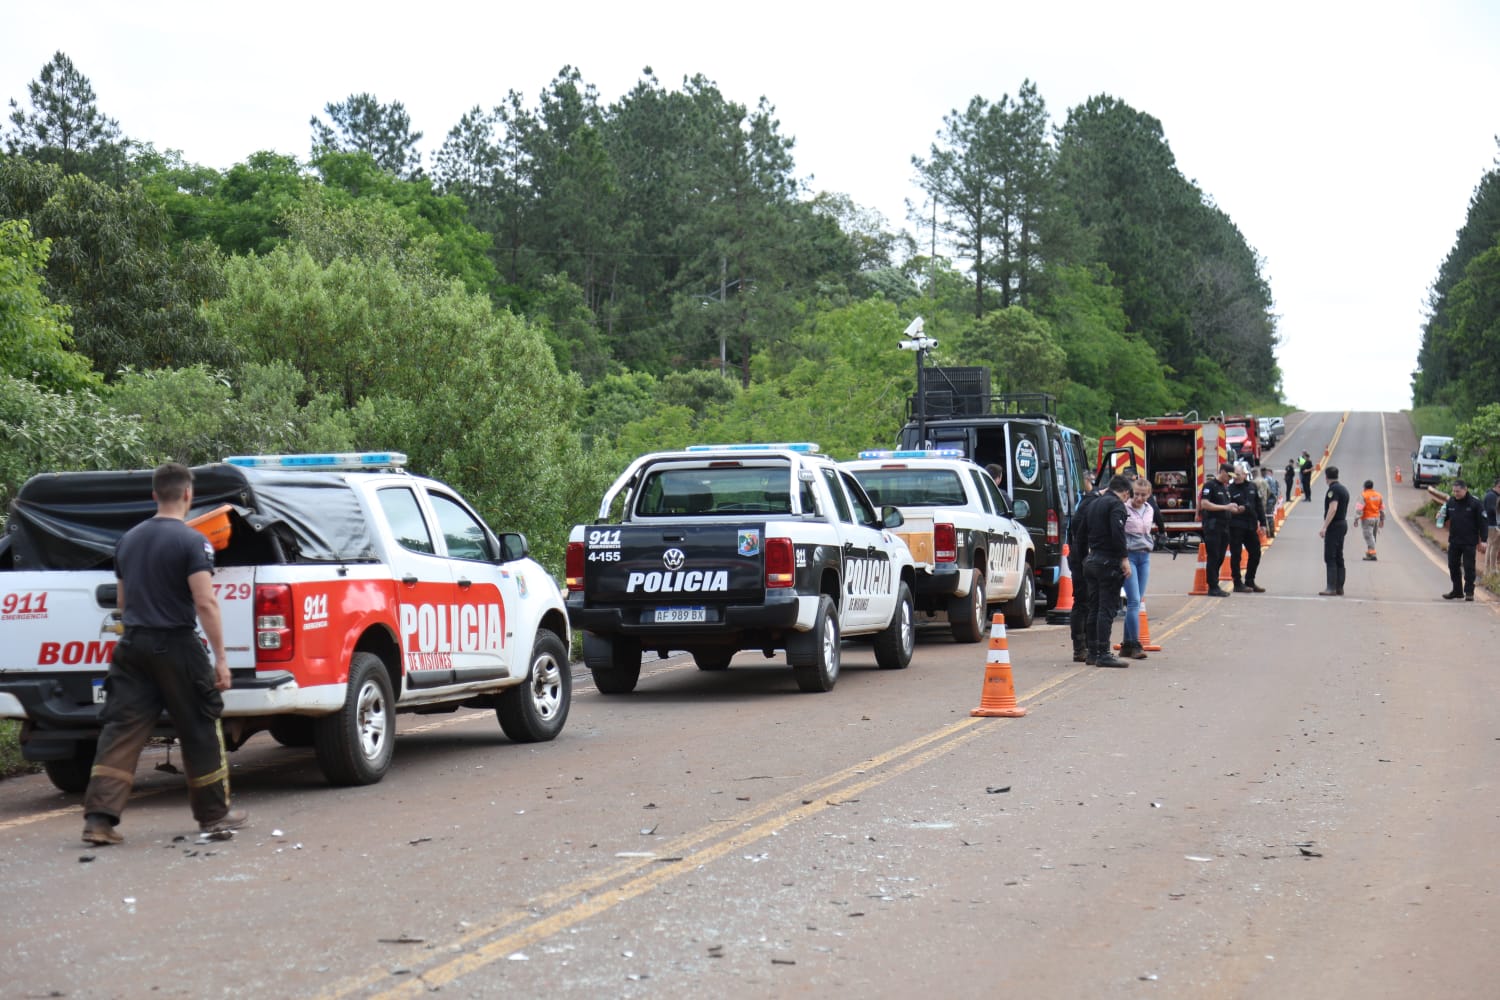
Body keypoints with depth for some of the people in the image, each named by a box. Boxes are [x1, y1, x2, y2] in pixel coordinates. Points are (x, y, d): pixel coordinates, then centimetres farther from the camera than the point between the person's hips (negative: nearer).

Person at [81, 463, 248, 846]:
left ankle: (99, 818, -5)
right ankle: (214, 814, 16)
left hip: (132, 645, 6)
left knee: (121, 730, 4)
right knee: (200, 731, 8)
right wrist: (220, 657, -14)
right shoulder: (191, 541, -10)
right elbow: (205, 603, -17)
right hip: (175, 646, -5)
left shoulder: (128, 540, 11)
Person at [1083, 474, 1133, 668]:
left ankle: (1093, 651, 17)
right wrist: (1124, 558, -19)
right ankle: (1103, 654, -9)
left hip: (1091, 560, 8)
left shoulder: (1094, 503, 17)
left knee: (1095, 608, 13)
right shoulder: (1116, 504, -10)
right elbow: (1117, 532, -21)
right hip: (1108, 562, -8)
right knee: (1107, 608, -7)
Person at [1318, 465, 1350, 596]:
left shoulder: (1333, 489, -14)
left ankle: (1331, 588, -14)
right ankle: (1339, 587, 12)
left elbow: (1333, 509, -24)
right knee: (1339, 558, 11)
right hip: (1343, 523, 10)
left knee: (1330, 558, -9)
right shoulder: (1343, 489, 15)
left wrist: (1324, 527, -26)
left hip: (1334, 526, -9)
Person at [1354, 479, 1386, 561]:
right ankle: (1368, 554, 20)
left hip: (1367, 519, -7)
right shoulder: (1378, 495, 9)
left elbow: (1359, 508, -17)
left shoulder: (1363, 495, -11)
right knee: (1372, 537, 15)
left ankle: (1372, 554, -15)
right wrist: (1382, 520, 20)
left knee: (1369, 536, -8)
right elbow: (1382, 509, 14)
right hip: (1376, 518, 7)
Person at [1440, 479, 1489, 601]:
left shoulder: (1475, 503, -10)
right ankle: (1457, 591, 22)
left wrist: (1483, 540, -11)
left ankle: (1469, 592, 9)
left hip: (1469, 542, -5)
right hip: (1454, 541, 5)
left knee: (1469, 567, 0)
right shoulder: (1450, 502, 3)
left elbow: (1483, 522, -7)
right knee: (1453, 566, 10)